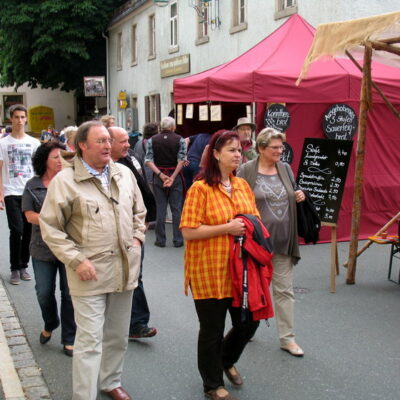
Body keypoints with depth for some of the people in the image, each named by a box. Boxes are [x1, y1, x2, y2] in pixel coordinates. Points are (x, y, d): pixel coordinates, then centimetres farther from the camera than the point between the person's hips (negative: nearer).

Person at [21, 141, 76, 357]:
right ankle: (50, 325, 40)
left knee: (69, 293, 5)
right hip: (43, 248, 2)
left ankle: (69, 339, 19)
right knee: (44, 293, 9)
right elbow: (29, 215, -2)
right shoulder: (33, 185, 3)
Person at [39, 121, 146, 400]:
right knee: (90, 341, -5)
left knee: (118, 336, 19)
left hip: (125, 269, 6)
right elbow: (50, 227, -8)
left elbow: (139, 211, 21)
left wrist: (137, 237, 7)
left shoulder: (124, 174, 7)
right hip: (90, 272, -5)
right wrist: (76, 260, -14)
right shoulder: (65, 181, -10)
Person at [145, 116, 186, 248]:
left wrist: (161, 175, -12)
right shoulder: (179, 140, -3)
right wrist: (172, 177, -13)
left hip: (158, 176, 1)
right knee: (177, 208, 5)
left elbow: (148, 160, -6)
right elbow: (181, 160, -11)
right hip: (175, 175, -1)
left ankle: (160, 240, 11)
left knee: (160, 208, 7)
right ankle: (178, 240, 7)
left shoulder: (152, 140, 2)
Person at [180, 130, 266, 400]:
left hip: (240, 269, 6)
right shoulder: (200, 188, -13)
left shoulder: (243, 186, 7)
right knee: (212, 330, 8)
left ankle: (227, 359, 44)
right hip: (209, 271, -6)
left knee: (249, 321, 14)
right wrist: (227, 228, -20)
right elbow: (188, 232, -17)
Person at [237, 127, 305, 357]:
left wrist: (300, 197, -4)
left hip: (283, 241, 4)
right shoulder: (247, 171, -7)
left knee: (285, 290, 7)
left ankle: (287, 338, 15)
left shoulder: (285, 169, 7)